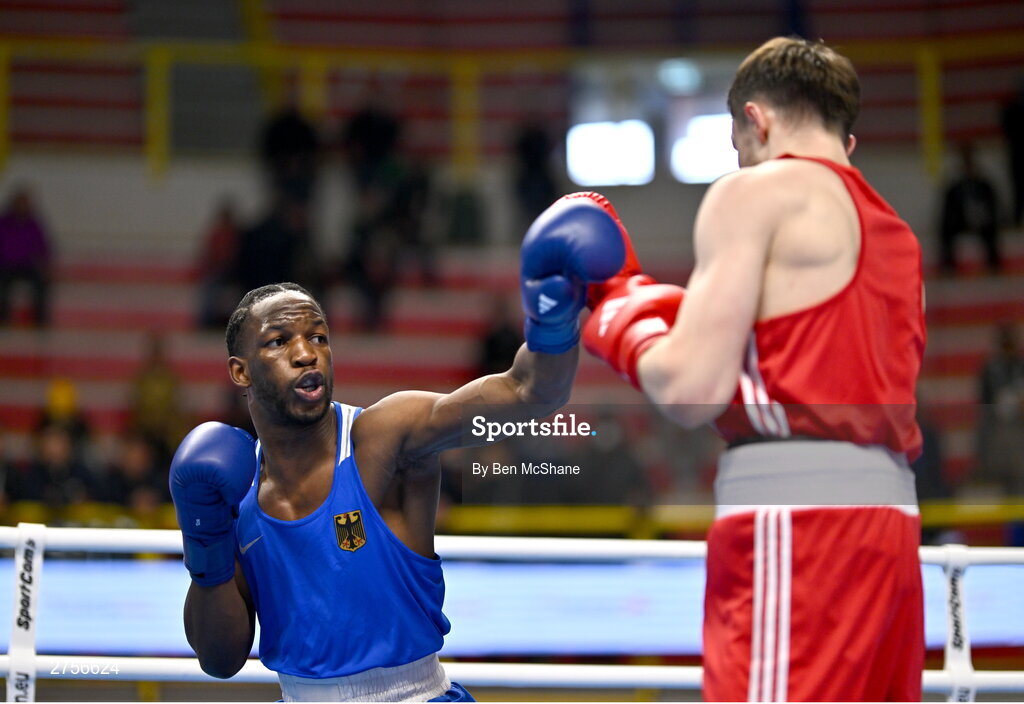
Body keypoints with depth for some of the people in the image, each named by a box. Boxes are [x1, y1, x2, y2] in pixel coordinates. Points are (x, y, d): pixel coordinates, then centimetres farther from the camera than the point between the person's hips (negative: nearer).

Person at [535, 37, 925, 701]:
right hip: (889, 507, 8)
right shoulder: (894, 233, 24)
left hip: (793, 520, -8)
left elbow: (692, 391, -8)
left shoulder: (754, 192, 1)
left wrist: (621, 329, 13)